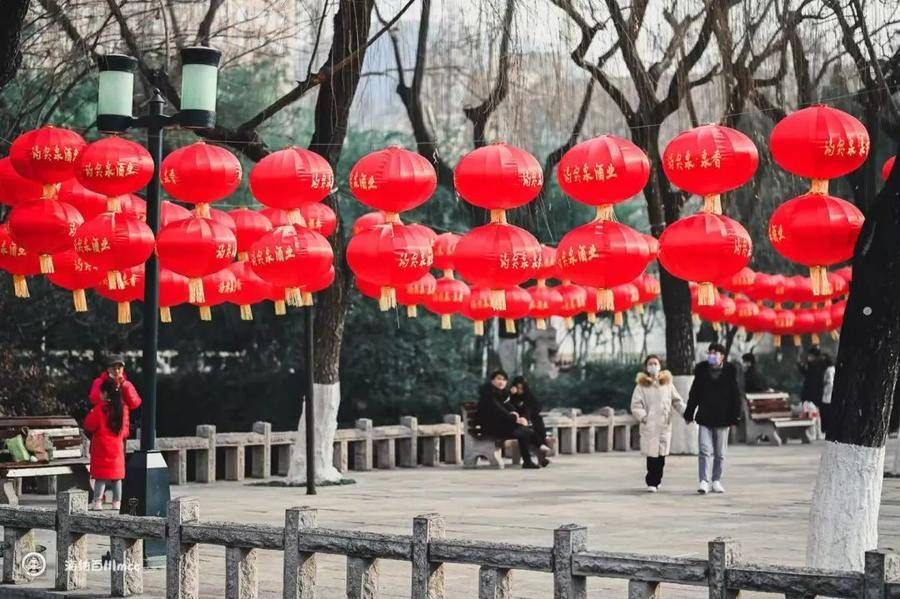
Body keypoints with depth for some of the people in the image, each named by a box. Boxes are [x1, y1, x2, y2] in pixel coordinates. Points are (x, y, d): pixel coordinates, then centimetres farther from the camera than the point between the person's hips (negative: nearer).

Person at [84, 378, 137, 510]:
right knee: (117, 477, 10)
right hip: (118, 448, 5)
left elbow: (89, 426, -9)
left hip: (102, 448, -5)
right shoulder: (123, 408, 4)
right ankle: (117, 503, 12)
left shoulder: (100, 409, -14)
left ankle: (98, 502, -10)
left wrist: (91, 413, 5)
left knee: (101, 476, -5)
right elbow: (125, 429, 12)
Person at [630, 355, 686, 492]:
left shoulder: (667, 383, 13)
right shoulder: (641, 385, 4)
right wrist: (642, 416, -19)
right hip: (649, 425, -3)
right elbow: (635, 405, -1)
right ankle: (651, 482, -2)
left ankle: (656, 481, 15)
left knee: (662, 455, 1)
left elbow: (677, 401, 14)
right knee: (652, 455, -9)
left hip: (665, 425, 3)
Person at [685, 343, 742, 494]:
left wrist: (734, 416, -3)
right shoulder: (701, 369, 4)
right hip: (705, 417, 0)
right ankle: (704, 482, -12)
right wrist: (689, 413, 8)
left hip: (722, 418, 0)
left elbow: (735, 395, 1)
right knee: (705, 450, -8)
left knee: (720, 453, 8)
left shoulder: (730, 370, 0)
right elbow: (694, 393, 9)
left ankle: (716, 481, 18)